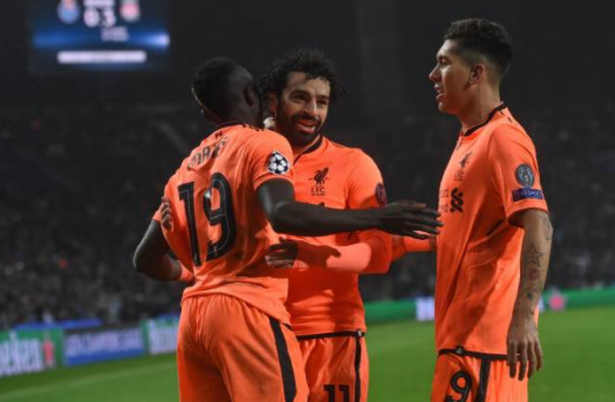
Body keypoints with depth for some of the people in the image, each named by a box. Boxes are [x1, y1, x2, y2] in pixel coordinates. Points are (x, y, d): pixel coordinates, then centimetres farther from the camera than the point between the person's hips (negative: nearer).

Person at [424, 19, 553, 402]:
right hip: (463, 330, 10)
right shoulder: (470, 141, 17)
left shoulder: (503, 140, -13)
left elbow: (538, 228, -24)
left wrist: (524, 316, -33)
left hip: (485, 337, -10)